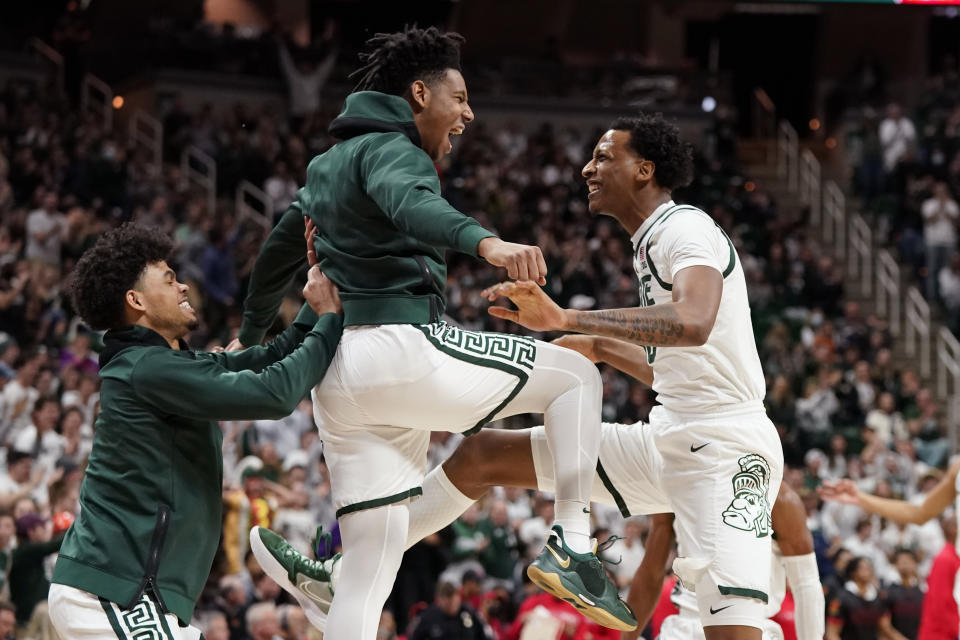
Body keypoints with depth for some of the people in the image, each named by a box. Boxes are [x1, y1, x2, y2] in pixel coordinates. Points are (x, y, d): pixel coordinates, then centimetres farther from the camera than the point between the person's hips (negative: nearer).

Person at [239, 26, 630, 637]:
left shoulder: (329, 164, 25)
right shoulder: (390, 149, -3)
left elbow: (279, 249, 37)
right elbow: (409, 203, -27)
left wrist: (249, 342, 50)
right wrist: (484, 241, -46)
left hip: (339, 374, 9)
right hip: (402, 348, -9)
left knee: (369, 576, 4)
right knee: (576, 374, 5)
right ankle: (573, 546, -6)